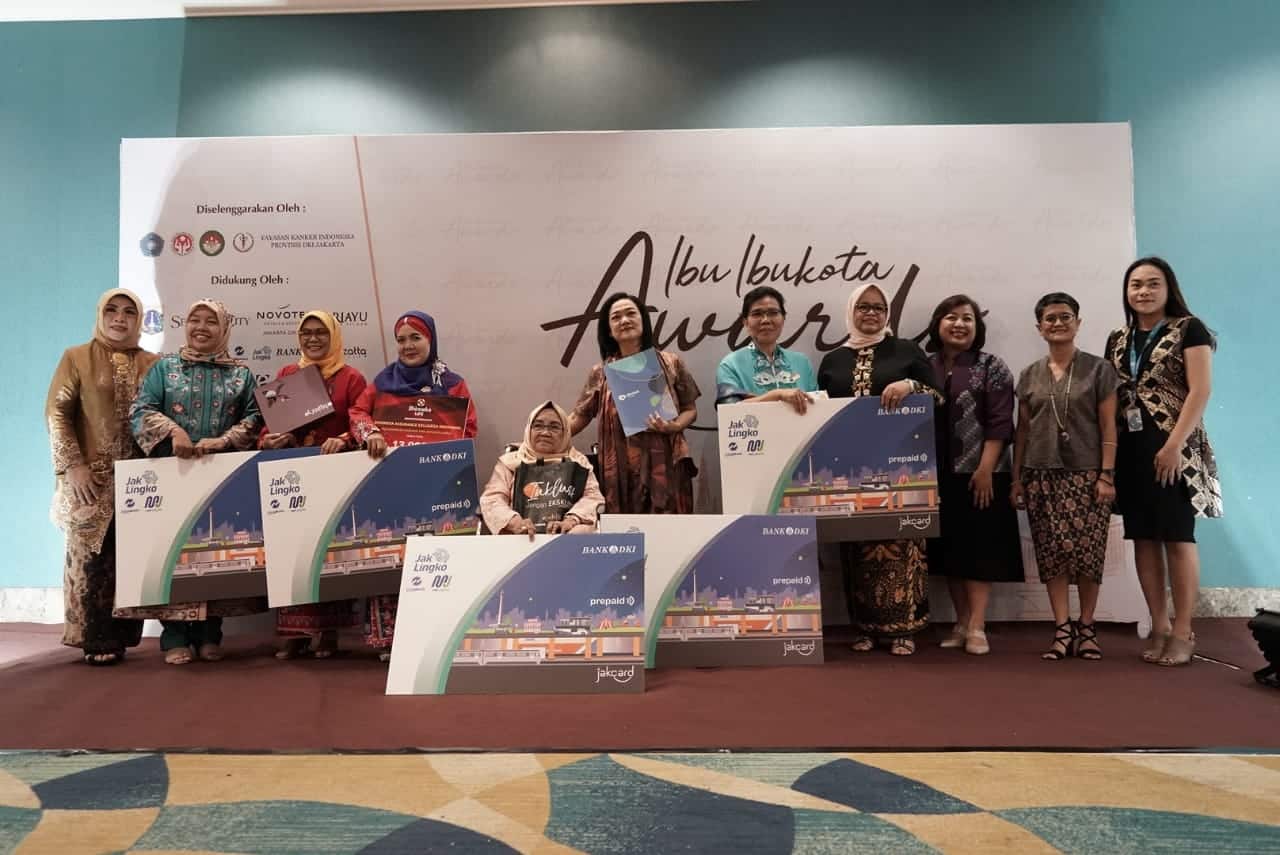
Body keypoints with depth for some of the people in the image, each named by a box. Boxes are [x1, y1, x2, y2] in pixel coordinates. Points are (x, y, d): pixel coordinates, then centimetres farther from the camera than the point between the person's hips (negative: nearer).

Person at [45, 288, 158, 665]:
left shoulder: (152, 363, 11)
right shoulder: (76, 357, 5)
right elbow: (56, 412, -2)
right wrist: (73, 465, -11)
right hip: (91, 477, -2)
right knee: (91, 555, -1)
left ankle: (122, 635, 13)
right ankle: (97, 639, 4)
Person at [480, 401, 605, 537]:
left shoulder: (578, 463, 22)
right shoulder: (510, 461, 20)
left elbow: (593, 496, 8)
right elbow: (492, 499, 7)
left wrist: (570, 521, -14)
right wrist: (515, 522, -15)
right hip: (522, 535, 0)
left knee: (582, 532, -34)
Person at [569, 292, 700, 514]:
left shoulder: (671, 364, 5)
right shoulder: (600, 373, 8)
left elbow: (690, 409, 9)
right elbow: (578, 418, 8)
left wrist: (673, 426, -11)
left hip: (665, 465, -1)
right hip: (620, 471, 1)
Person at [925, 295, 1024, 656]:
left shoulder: (992, 367, 0)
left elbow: (999, 423, -7)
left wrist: (985, 470, -15)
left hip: (978, 473, -4)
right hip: (937, 474, 4)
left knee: (979, 547, -1)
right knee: (949, 548, 8)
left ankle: (977, 626, 4)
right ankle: (961, 622, 18)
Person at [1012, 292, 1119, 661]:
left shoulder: (1098, 369, 3)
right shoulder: (1029, 375, 11)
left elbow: (1108, 427, -1)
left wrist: (1107, 475, -9)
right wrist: (1016, 479, 8)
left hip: (1086, 475, -2)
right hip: (1042, 476, 3)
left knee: (1087, 552, -3)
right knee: (1052, 553, 1)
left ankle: (1086, 629, 10)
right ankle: (1062, 629, 7)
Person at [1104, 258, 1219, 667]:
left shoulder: (1189, 329, 0)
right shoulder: (1117, 340, 15)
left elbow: (1200, 390, -9)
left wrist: (1174, 445, -17)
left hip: (1173, 448, -5)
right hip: (1130, 449, 5)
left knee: (1177, 537, -4)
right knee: (1143, 537, 6)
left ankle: (1183, 632, 5)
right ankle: (1159, 625, 15)